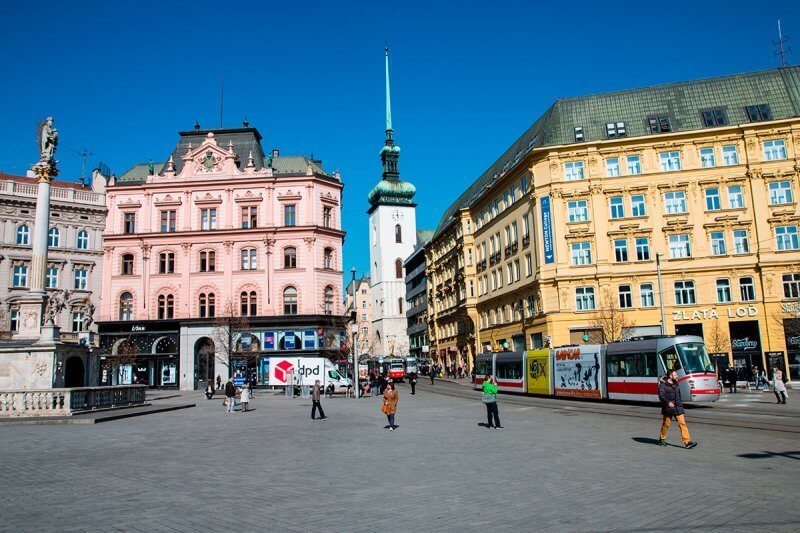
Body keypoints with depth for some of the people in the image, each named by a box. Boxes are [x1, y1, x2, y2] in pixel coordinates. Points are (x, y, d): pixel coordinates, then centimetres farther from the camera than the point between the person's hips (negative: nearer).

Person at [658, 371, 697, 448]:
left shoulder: (676, 384, 11)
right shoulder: (663, 385, -9)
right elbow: (661, 395, -20)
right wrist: (668, 402, -31)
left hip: (678, 408, 5)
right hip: (668, 408, -5)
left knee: (682, 423, -6)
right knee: (666, 424, 6)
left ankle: (687, 442, -10)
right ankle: (662, 439, 25)